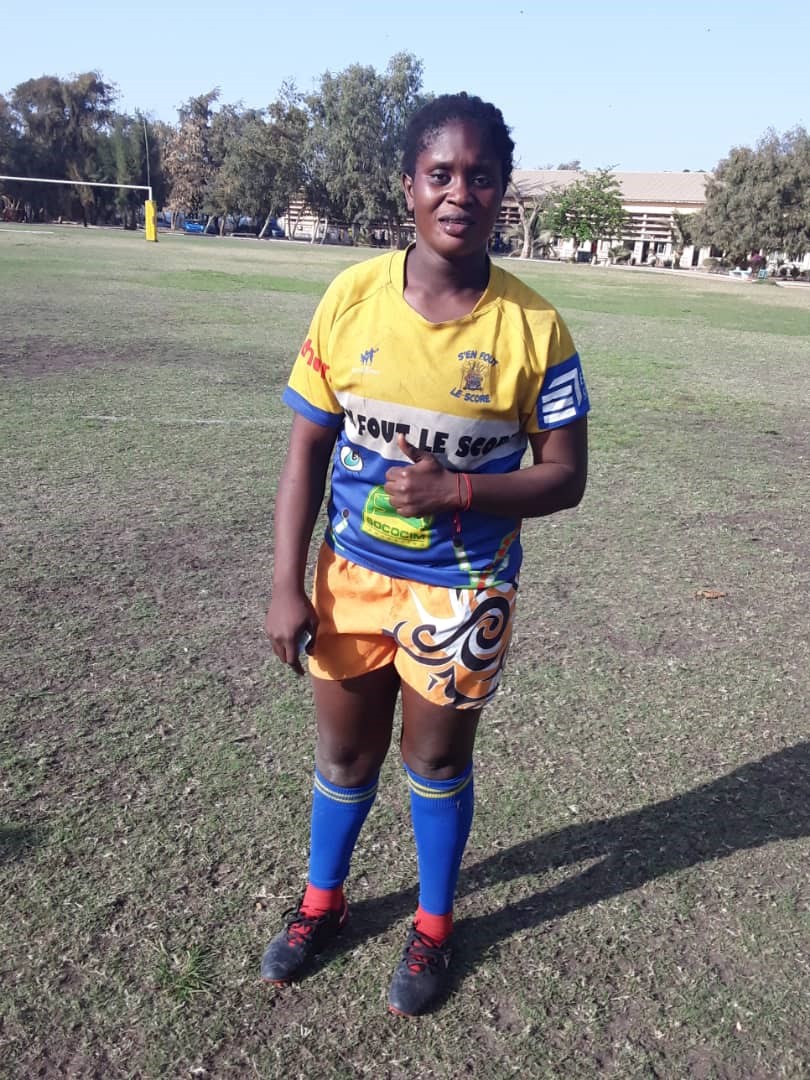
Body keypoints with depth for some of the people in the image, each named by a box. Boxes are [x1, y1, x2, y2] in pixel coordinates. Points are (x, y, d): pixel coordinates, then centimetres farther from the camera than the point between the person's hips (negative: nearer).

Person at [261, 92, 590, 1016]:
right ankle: (321, 900, 46)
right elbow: (307, 451, -4)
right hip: (352, 576, 2)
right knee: (344, 751, 18)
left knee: (437, 761, 15)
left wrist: (458, 489, -24)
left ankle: (433, 928, 41)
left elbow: (564, 477, -8)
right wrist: (287, 586, -7)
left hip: (463, 589, -2)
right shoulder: (350, 298, -8)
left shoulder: (532, 326, -12)